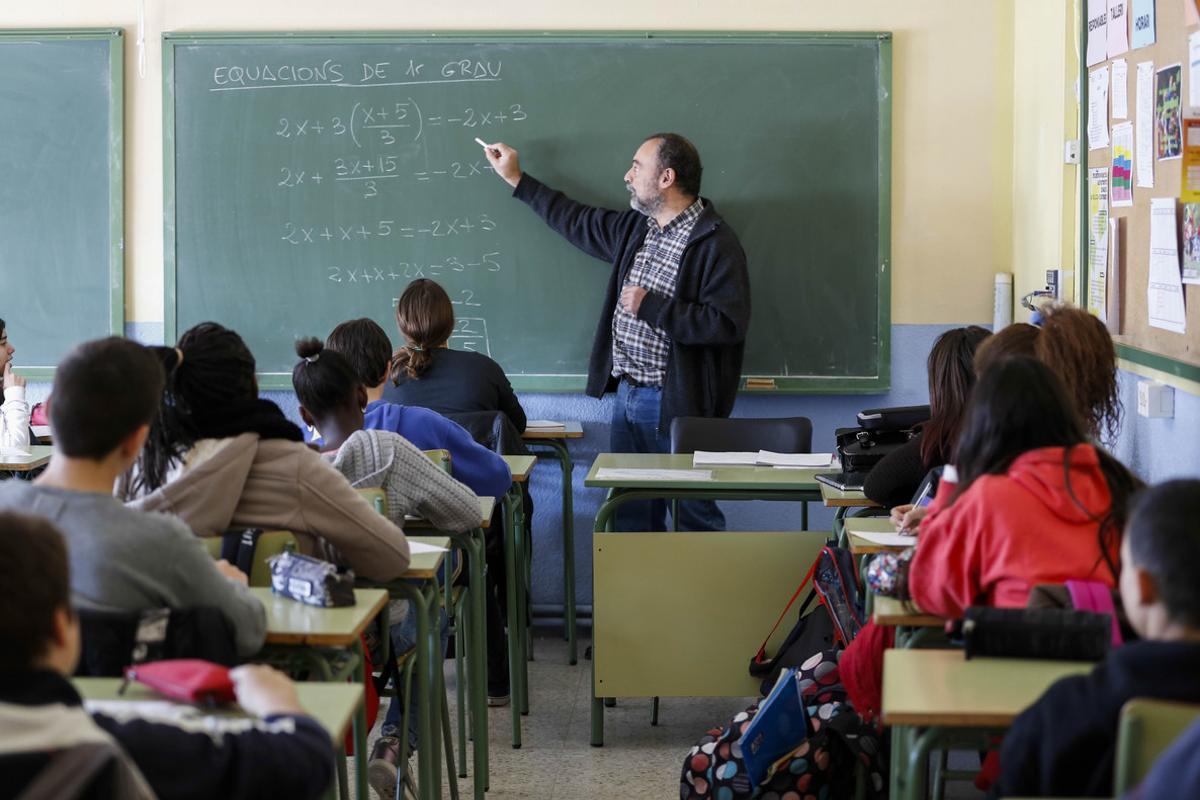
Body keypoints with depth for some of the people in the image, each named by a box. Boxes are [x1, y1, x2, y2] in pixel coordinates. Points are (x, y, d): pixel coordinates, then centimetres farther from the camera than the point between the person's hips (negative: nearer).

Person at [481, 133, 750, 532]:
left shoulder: (716, 243, -15)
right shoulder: (635, 227, 10)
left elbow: (728, 323, -25)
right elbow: (578, 221, 27)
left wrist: (650, 306, -20)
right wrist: (516, 179, 31)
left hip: (677, 405, -8)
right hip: (627, 394, 8)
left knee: (694, 517, 1)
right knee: (629, 514, 15)